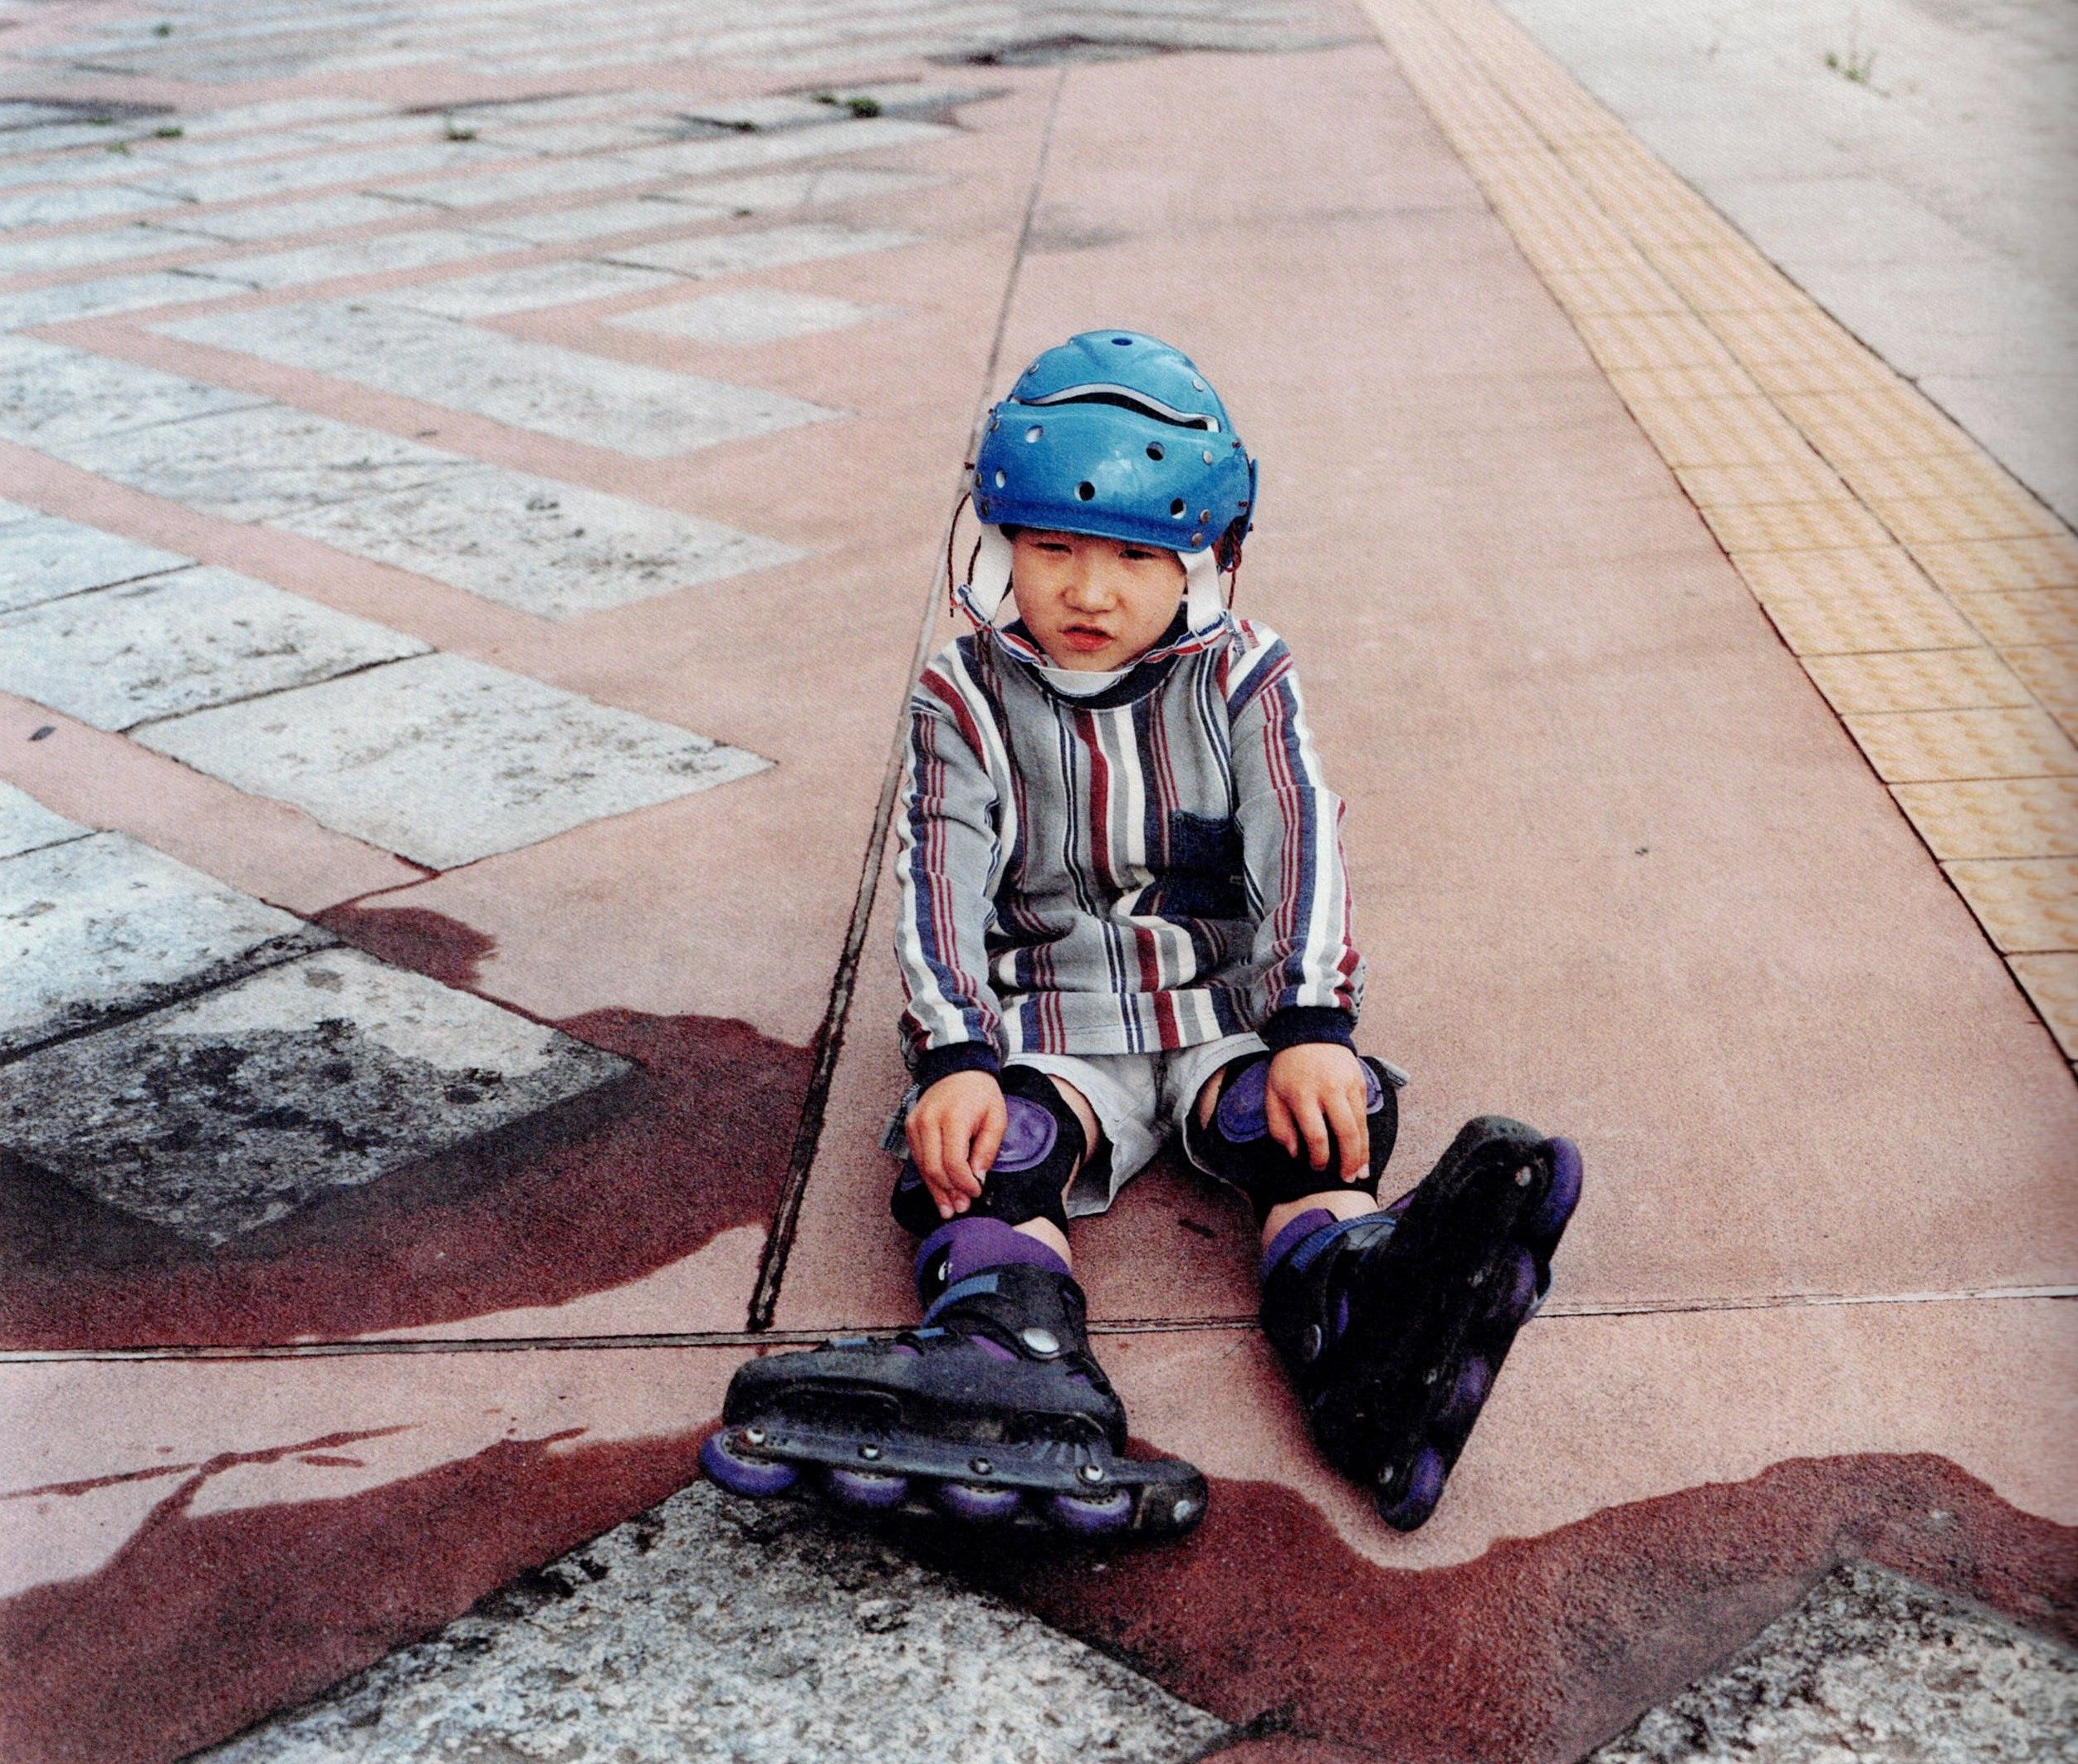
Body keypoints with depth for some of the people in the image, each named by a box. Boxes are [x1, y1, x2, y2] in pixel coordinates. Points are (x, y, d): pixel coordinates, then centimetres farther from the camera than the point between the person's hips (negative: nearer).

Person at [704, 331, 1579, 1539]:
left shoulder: (1242, 682, 4)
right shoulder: (968, 703, 2)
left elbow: (1300, 855, -7)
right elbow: (945, 892, -8)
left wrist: (1316, 1028, -23)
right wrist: (955, 1057, -25)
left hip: (1231, 1013, 1)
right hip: (1048, 1034, 0)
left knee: (1311, 1130, -29)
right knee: (993, 1155, -30)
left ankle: (1365, 1339, -56)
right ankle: (1017, 1381, -56)